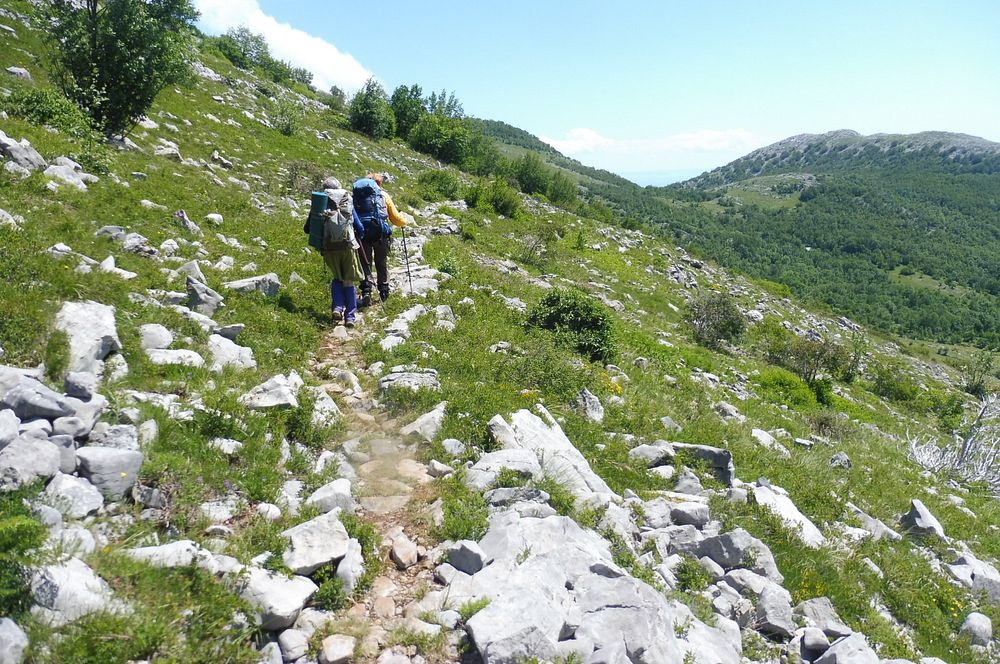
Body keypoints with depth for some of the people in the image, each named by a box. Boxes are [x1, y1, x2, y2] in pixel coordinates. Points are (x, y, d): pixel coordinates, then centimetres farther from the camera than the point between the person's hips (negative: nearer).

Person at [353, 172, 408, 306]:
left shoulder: (356, 194, 14)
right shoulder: (383, 195, 9)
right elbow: (395, 218, 11)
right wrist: (404, 222, 30)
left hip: (362, 234, 1)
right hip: (380, 233, -1)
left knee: (365, 264, 5)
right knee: (382, 264, 14)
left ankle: (366, 291, -11)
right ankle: (384, 293, 22)